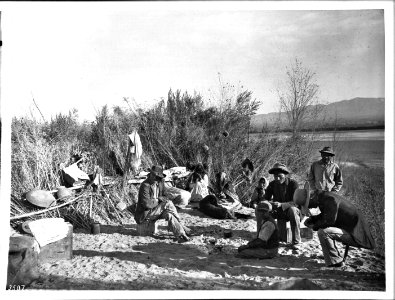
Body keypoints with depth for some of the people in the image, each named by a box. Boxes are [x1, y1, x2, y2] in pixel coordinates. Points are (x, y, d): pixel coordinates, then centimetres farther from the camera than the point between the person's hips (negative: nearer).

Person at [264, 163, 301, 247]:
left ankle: (295, 241, -24)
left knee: (293, 210, -37)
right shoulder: (272, 184, -1)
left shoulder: (293, 184, -13)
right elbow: (265, 199, 0)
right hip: (278, 211, 4)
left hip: (290, 210, -3)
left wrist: (281, 204, -36)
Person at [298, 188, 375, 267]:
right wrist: (311, 219, 5)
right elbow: (324, 215, 21)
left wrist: (314, 227, -14)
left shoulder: (330, 199, -24)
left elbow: (329, 220, -30)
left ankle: (335, 261, -10)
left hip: (353, 232, -10)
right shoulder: (322, 198, 5)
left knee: (322, 232, -25)